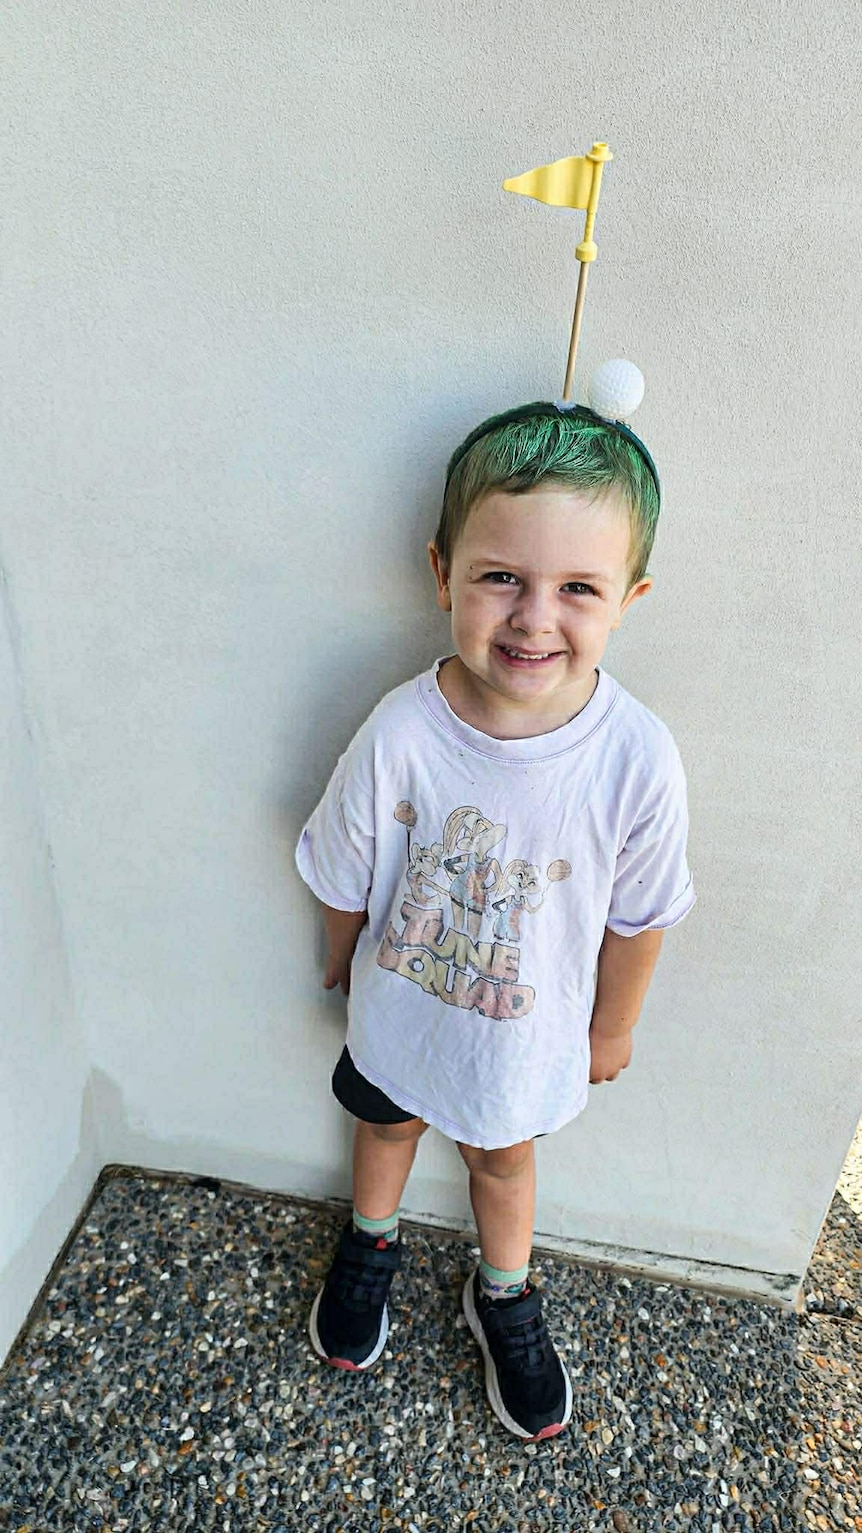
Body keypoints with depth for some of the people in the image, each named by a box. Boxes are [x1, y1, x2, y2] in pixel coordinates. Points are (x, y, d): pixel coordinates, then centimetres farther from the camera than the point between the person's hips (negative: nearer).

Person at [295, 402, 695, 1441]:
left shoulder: (638, 758, -30)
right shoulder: (399, 735, -31)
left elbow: (638, 917, -12)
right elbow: (344, 884, -11)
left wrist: (611, 1031, 2)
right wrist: (347, 966, 5)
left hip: (531, 1033, 0)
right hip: (397, 1012, 1)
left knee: (501, 1157, 27)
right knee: (388, 1121, 30)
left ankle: (502, 1298, 60)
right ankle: (371, 1246, 64)